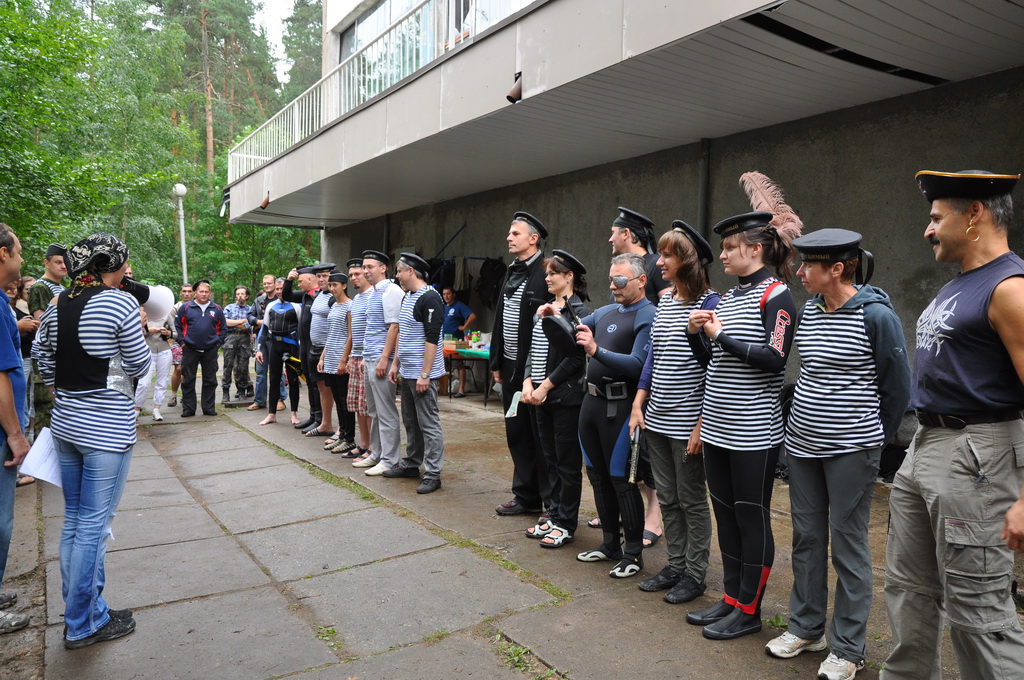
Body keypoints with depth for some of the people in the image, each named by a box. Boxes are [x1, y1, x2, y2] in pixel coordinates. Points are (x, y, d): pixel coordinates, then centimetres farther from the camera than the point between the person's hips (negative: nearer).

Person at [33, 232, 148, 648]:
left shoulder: (56, 306, 7)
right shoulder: (120, 303, -14)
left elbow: (44, 363, 12)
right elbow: (139, 367, -10)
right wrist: (138, 330, 6)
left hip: (65, 422, 8)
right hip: (107, 428, -7)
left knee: (74, 521, 17)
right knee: (93, 525, 3)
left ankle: (80, 609, 31)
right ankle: (84, 624, 16)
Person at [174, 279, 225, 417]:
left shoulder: (217, 309, 6)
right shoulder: (186, 307, 1)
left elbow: (223, 328, 11)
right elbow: (178, 325, 4)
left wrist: (218, 342, 2)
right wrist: (182, 341, -3)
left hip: (210, 350, 1)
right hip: (190, 350, -1)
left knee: (210, 381, 6)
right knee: (188, 380, 4)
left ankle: (209, 408, 15)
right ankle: (188, 409, 12)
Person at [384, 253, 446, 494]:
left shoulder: (430, 298, -15)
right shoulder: (407, 298, 15)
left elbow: (432, 338, -20)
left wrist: (424, 374, -22)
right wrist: (396, 364, 19)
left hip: (423, 374, -10)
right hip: (407, 373, 10)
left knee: (429, 424, -4)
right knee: (411, 421, 18)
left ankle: (433, 474, 2)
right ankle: (410, 464, 30)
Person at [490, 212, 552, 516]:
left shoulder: (547, 272, -14)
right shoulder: (511, 273, 14)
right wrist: (497, 362, 15)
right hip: (511, 368, 9)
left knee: (542, 437, 1)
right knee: (517, 434, 15)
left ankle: (552, 503, 15)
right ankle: (526, 497, 28)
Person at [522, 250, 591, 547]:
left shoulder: (579, 310, -10)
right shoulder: (543, 309, 13)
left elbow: (574, 357, -16)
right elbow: (533, 350, 14)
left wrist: (545, 387, -14)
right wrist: (528, 381, 0)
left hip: (566, 396, -8)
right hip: (541, 396, 8)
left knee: (567, 462, 3)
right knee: (551, 459, 15)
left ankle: (566, 525, 13)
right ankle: (554, 515, 28)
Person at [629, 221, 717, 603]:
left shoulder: (710, 304, -13)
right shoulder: (664, 302, 9)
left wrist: (701, 425, -16)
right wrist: (638, 406, 9)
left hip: (688, 422, -7)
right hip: (656, 419, 7)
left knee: (692, 500, 7)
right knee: (667, 497, 16)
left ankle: (695, 575, 23)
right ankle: (675, 566, 31)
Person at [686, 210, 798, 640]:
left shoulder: (776, 295, -8)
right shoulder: (728, 297, 13)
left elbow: (775, 358, -19)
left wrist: (721, 335, -14)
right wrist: (696, 334, -1)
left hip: (754, 430, -8)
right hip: (718, 427, 8)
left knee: (751, 517, 3)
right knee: (725, 513, 14)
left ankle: (749, 610, 17)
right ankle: (731, 598, 28)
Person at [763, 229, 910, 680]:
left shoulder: (876, 315, -13)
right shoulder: (808, 311, 6)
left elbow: (897, 385, -5)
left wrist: (875, 438, 3)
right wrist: (804, 418, 17)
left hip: (851, 448, -6)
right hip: (802, 441, 7)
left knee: (848, 542, 4)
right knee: (806, 535, 15)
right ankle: (806, 627, 31)